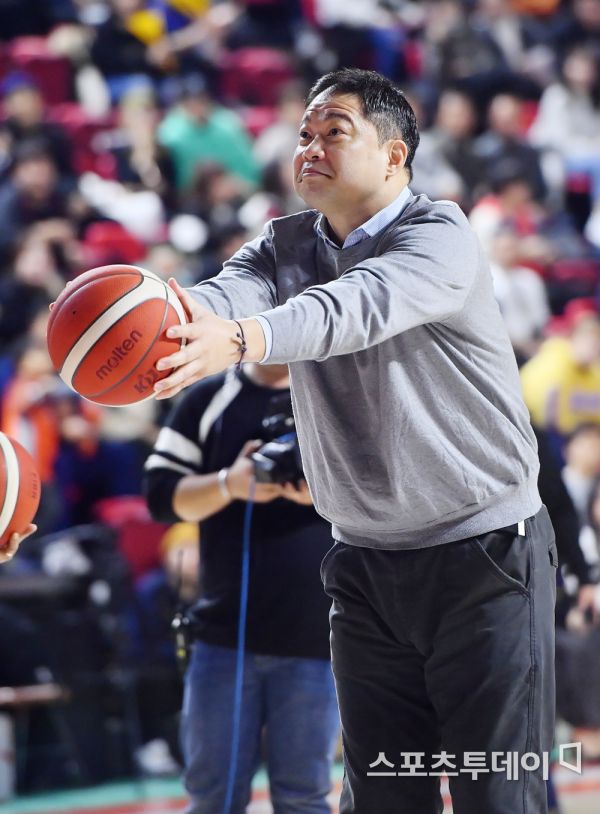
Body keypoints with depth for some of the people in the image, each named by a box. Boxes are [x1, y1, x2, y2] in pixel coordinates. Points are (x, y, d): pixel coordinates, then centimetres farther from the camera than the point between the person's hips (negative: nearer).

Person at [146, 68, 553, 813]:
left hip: (485, 555, -5)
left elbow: (359, 306, -32)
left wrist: (240, 340, -51)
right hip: (366, 563, 5)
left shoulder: (439, 235, -11)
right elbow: (233, 292, -15)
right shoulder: (285, 246, 8)